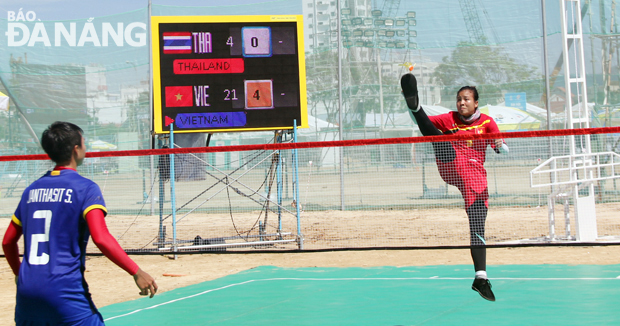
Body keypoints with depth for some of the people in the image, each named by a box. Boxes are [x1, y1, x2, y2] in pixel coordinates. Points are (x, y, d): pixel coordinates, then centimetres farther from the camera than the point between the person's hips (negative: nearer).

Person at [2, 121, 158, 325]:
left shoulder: (32, 190, 14)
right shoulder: (85, 188, -5)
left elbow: (8, 241, 20)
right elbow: (101, 238, -18)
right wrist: (136, 272, -15)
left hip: (26, 292, 6)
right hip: (64, 292, -6)